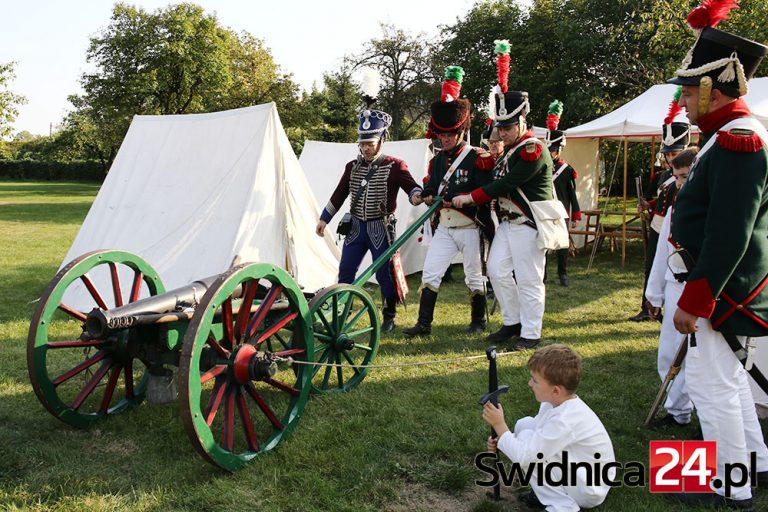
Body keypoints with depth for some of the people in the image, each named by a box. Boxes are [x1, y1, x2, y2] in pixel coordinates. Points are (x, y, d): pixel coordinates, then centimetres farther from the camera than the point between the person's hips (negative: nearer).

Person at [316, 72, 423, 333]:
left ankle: (389, 317, 15)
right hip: (356, 227, 5)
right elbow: (339, 194, 14)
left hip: (381, 228, -4)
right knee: (345, 271, 4)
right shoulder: (353, 166, 9)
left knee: (384, 274, 0)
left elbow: (411, 185, -15)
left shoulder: (394, 165, -6)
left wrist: (417, 195, -39)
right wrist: (324, 219, 15)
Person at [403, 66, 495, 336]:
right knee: (429, 273, 0)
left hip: (471, 229, -5)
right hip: (444, 228, 6)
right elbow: (430, 188, 14)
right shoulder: (437, 160, 10)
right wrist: (426, 195, -10)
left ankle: (478, 321, 26)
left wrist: (453, 198, -24)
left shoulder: (479, 159, -11)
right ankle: (424, 324, 7)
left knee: (474, 278, 8)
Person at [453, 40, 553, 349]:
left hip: (528, 225, -9)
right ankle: (513, 322, 22)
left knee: (528, 280, -2)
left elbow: (506, 184, -21)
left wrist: (471, 198, -19)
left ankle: (531, 333, 8)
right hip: (507, 222, 9)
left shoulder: (533, 151, -16)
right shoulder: (510, 148, 14)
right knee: (497, 271, 8)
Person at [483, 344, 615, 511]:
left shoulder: (565, 420, -32)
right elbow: (537, 435, 5)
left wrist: (499, 425, -18)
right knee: (524, 424, 0)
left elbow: (523, 457, -29)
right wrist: (502, 441, -11)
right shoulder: (555, 402, -7)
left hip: (589, 491, -9)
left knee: (527, 437, -20)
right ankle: (547, 491, 10)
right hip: (578, 472, 9)